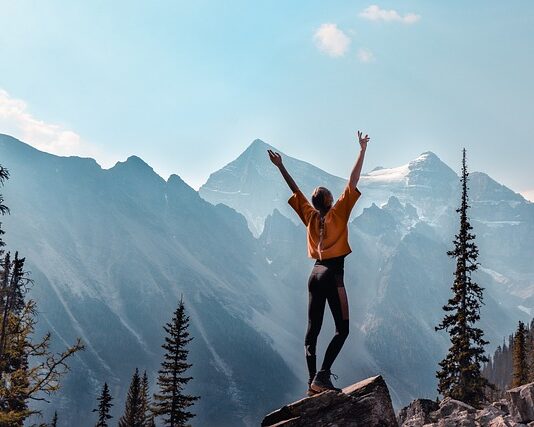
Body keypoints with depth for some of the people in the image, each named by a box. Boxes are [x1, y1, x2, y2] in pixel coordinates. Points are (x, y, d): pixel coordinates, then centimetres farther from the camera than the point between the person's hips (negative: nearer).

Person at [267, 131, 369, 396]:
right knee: (342, 329, -4)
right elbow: (353, 182, -6)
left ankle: (313, 380, 2)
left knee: (313, 329, 6)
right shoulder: (338, 213, -4)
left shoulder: (310, 216, 8)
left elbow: (295, 190, 18)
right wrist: (362, 151, -3)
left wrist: (280, 167, 29)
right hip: (333, 274, -6)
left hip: (315, 274, 6)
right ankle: (322, 376, -18)